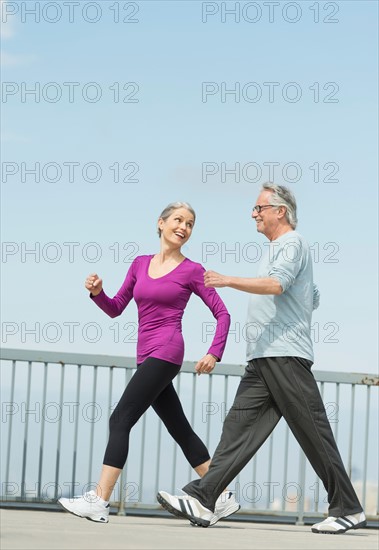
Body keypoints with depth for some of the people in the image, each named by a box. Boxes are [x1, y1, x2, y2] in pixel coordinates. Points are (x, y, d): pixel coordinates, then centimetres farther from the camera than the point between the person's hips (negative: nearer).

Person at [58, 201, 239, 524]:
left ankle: (99, 502, -18)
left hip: (166, 352, -7)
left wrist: (215, 353, -10)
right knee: (180, 430, 11)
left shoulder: (191, 271, 0)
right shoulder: (141, 264, 15)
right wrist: (97, 292, -3)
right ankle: (223, 498, 18)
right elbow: (115, 309, 17)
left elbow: (222, 313, 2)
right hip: (146, 357, 7)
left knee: (120, 420, -15)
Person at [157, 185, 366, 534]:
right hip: (264, 358, 9)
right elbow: (313, 298, 36)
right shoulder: (278, 248, 26)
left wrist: (229, 281, -28)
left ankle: (348, 509, 0)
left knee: (313, 433, -6)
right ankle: (202, 499, -9)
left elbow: (276, 284, -24)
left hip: (286, 356, -9)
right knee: (240, 426, -1)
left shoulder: (292, 244, -4)